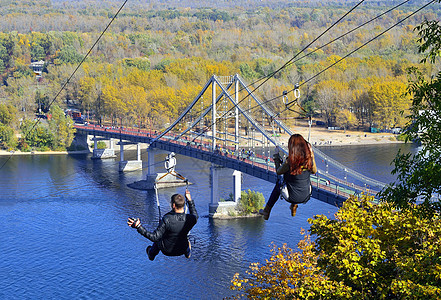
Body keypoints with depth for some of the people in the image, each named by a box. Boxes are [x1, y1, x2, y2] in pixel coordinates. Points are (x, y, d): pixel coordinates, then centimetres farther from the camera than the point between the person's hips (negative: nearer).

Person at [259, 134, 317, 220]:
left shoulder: (289, 163, -26)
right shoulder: (309, 160, -15)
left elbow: (278, 172, -4)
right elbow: (314, 171, 7)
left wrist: (276, 155, 6)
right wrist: (312, 154, 9)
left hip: (291, 197, -3)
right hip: (306, 197, 3)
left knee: (279, 183, 29)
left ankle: (267, 211, 43)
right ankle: (294, 206, 45)